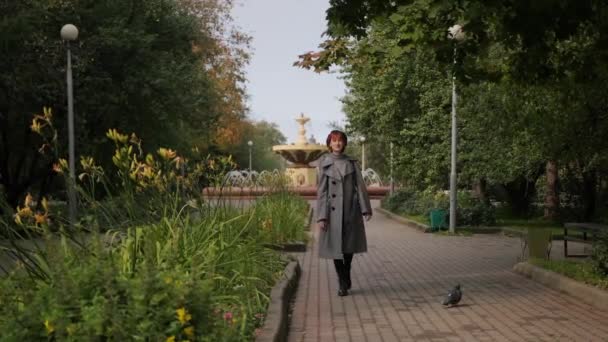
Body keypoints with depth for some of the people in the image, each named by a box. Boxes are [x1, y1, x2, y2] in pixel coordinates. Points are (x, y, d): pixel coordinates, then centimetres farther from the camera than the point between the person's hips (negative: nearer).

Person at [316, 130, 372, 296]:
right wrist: (321, 216, -9)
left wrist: (366, 209, -5)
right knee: (335, 246, 0)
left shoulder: (351, 162, 6)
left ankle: (346, 276, 33)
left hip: (351, 210, 2)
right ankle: (342, 284, 13)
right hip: (333, 211, -2)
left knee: (350, 245, 9)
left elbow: (360, 186, 4)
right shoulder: (324, 163, 0)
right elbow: (321, 191, -3)